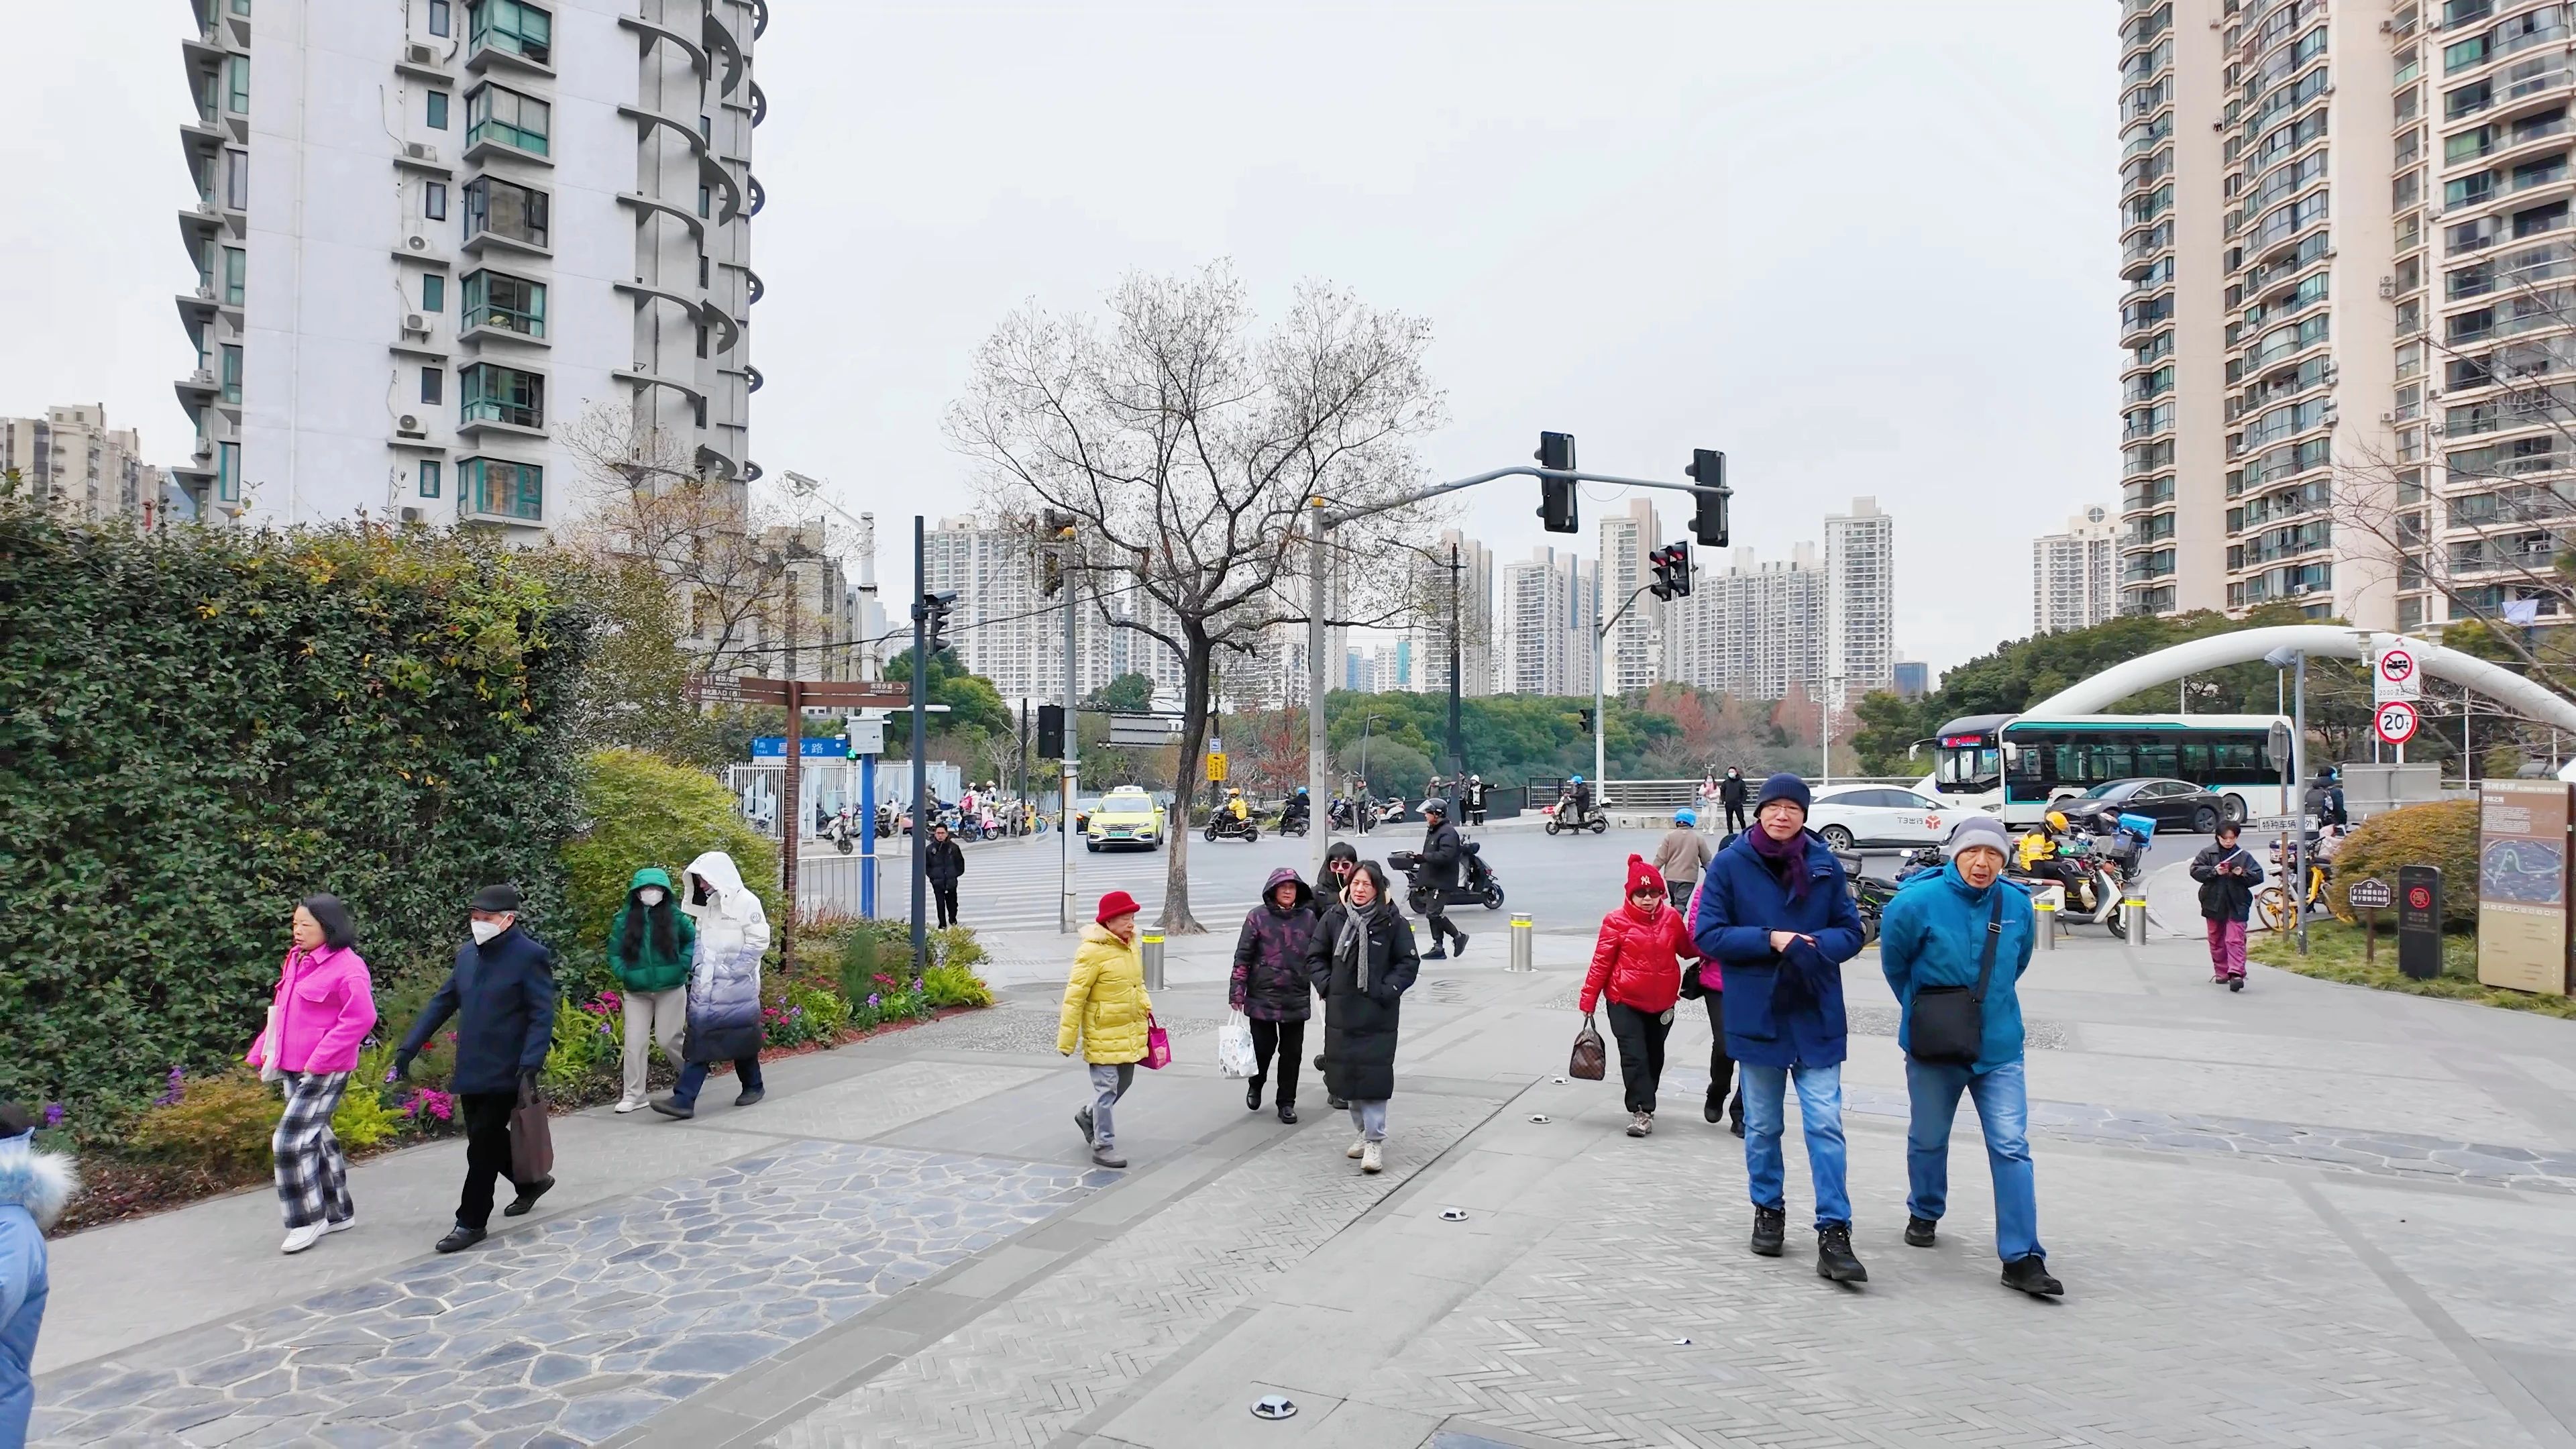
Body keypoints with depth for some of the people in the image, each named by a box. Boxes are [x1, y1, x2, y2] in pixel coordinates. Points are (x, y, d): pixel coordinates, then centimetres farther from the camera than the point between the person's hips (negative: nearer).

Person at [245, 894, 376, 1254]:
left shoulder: (346, 967, -17)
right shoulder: (296, 960, 11)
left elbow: (361, 1018, -23)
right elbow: (281, 1011, 20)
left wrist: (320, 1060, -22)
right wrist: (264, 1051, 13)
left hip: (325, 1071, -9)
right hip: (292, 1068, 9)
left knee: (290, 1140, -9)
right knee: (316, 1137, 14)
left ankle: (308, 1220, 6)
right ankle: (338, 1213, 26)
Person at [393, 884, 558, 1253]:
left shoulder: (530, 955, -12)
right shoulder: (468, 953, 9)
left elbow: (542, 1016, -15)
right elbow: (443, 1002, 15)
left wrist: (530, 1066, -24)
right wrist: (409, 1046, 10)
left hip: (505, 1072, -7)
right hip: (471, 1070, 7)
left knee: (483, 1146, -3)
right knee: (487, 1139, 15)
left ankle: (471, 1223, 10)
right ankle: (530, 1182, 38)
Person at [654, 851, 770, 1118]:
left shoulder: (746, 902, -10)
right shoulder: (708, 905, 14)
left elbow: (758, 940, -14)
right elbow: (700, 940, 21)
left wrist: (732, 971, -15)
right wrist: (698, 966, 4)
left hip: (736, 989, -6)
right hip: (705, 987, 6)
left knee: (741, 1038, 7)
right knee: (699, 1039, 0)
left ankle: (753, 1086, 26)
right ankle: (684, 1099, -4)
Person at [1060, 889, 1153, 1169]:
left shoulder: (1131, 945, 6)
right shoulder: (1092, 951, -19)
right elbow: (1075, 996, -18)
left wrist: (1146, 1005, 5)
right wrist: (1066, 1039, -17)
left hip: (1130, 1032, 8)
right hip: (1103, 1034, -8)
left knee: (1124, 1082, 19)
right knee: (1106, 1087, -3)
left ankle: (1088, 1116, 42)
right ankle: (1103, 1146, 8)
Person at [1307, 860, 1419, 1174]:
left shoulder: (1392, 922, -5)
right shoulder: (1334, 918, 3)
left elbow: (1409, 962, -2)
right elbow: (1314, 957, 10)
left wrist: (1387, 990, -11)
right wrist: (1326, 985, -2)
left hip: (1378, 1014, -4)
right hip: (1341, 1011, 4)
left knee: (1374, 1074, -8)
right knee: (1346, 1073, 11)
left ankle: (1375, 1141, 0)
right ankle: (1364, 1132, 28)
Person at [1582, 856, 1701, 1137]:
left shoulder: (1672, 917, -3)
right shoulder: (1617, 921, -12)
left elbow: (1687, 949, 14)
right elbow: (1601, 962, -9)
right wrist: (1588, 1001, -8)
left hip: (1662, 1003, 4)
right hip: (1625, 1002, -4)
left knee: (1654, 1056, 15)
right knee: (1634, 1056, -8)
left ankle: (1645, 1106, 32)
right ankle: (1641, 1111, -1)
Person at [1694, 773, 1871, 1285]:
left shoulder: (1824, 864, -1)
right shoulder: (1730, 864, -6)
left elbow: (1850, 932, 3)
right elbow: (1707, 934, -6)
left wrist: (1813, 946, -17)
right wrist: (1770, 940, -18)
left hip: (1817, 1015, 0)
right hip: (1757, 1013, 0)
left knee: (1825, 1124, -5)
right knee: (1762, 1125, 13)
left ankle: (1834, 1232, 2)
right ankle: (1768, 1211, 32)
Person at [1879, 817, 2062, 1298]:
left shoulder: (2018, 905, -5)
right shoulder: (1917, 902, -15)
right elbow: (1894, 963, 1)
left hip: (1999, 1047, 2)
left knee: (2012, 1147, -5)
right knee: (1928, 1139, 15)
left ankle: (2022, 1257, 0)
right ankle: (1924, 1214, 40)